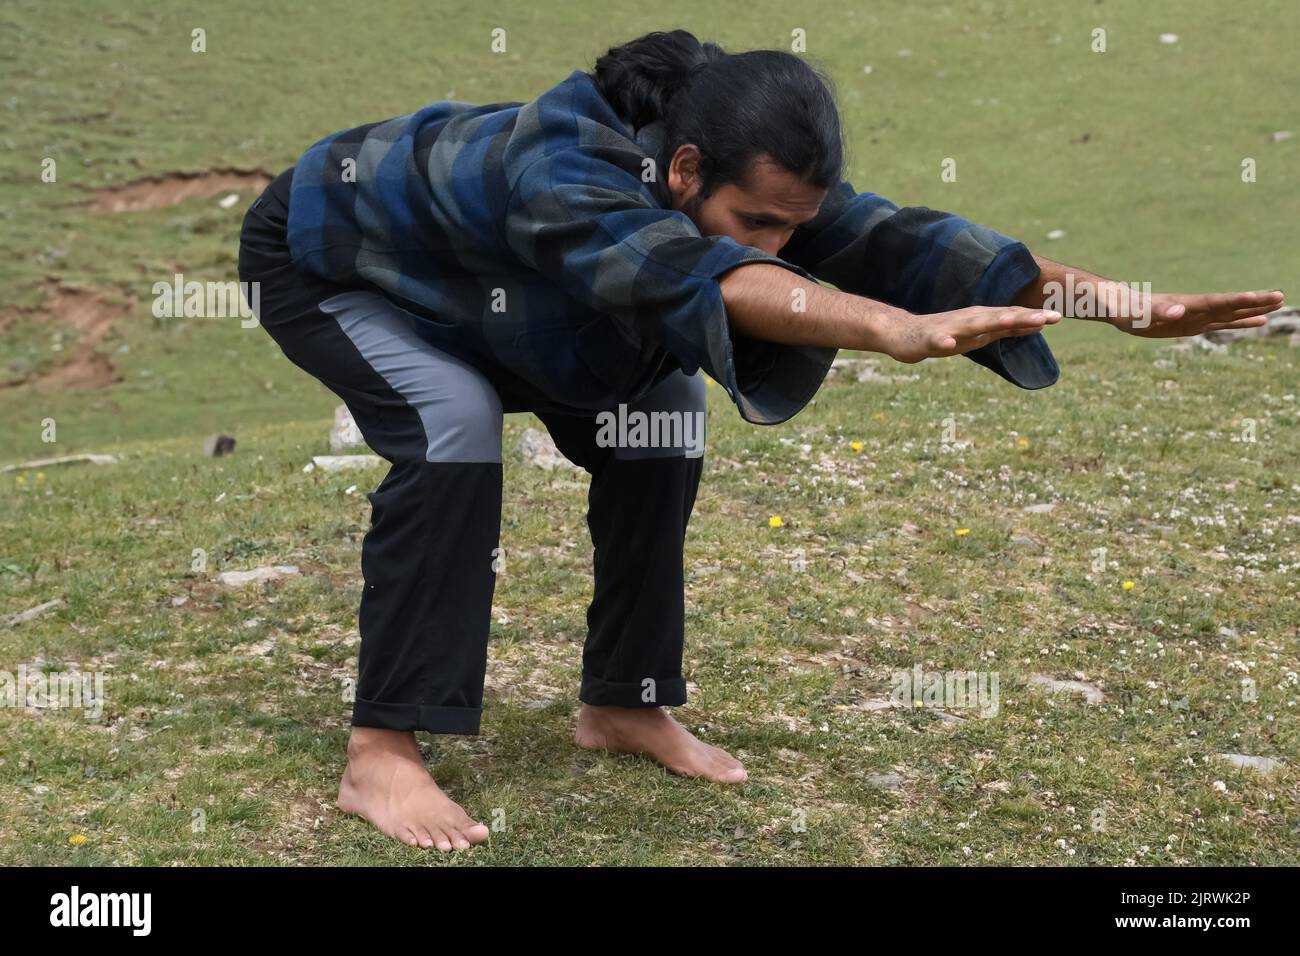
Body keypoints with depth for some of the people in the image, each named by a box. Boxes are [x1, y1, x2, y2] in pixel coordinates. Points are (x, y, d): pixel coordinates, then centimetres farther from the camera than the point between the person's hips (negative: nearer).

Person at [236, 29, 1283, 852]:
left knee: (659, 407, -5)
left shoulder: (747, 180, -22)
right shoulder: (559, 171, -45)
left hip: (469, 295, 7)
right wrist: (903, 330, -76)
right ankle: (380, 755, -26)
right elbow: (687, 272, -62)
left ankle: (622, 704, 6)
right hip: (324, 254, -7)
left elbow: (889, 237, -31)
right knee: (454, 423, -32)